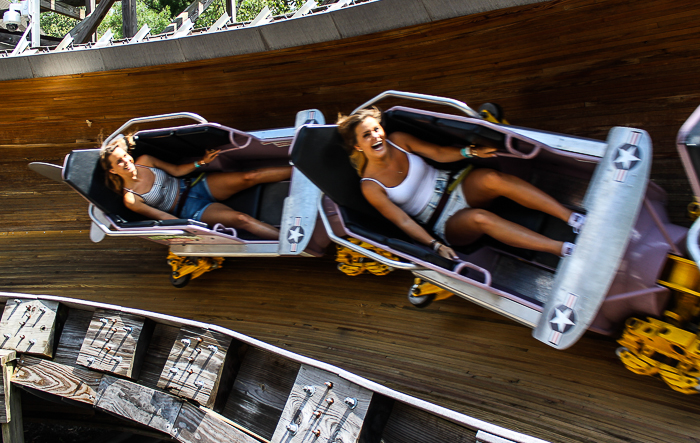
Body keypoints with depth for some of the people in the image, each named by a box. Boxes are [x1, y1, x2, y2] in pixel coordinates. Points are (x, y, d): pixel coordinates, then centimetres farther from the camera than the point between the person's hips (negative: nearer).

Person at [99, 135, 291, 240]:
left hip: (196, 185, 5)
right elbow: (161, 216, -10)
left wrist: (202, 162, -5)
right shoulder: (130, 199, -11)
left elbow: (176, 170, 9)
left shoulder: (144, 161, 1)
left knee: (249, 177, -17)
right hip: (189, 210, -5)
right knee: (241, 219, -27)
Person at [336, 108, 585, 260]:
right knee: (479, 218, -35)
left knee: (492, 178, -28)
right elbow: (403, 221, -14)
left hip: (454, 187, 4)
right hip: (445, 223, -4)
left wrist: (470, 152, -15)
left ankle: (573, 218, -29)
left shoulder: (397, 141, -2)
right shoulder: (371, 187, -12)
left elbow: (438, 153, 2)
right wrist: (436, 246, -23)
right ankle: (563, 249, -37)